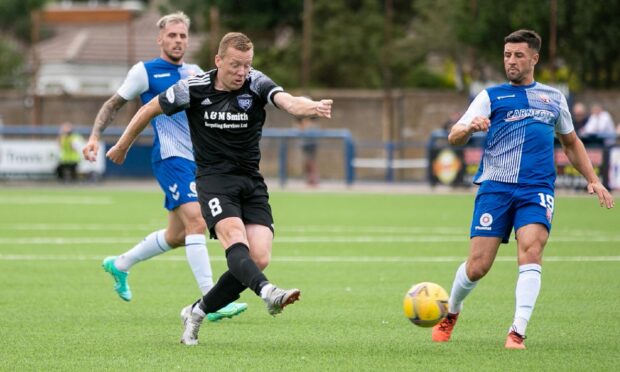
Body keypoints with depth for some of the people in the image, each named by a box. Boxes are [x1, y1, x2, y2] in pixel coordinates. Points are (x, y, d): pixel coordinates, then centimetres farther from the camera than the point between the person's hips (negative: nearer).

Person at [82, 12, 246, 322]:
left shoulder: (195, 73, 17)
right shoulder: (145, 71, 1)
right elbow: (113, 104, 7)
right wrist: (95, 137, -4)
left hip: (196, 159, 7)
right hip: (171, 157, -7)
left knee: (177, 235, 13)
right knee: (196, 222, -22)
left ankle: (120, 265, 36)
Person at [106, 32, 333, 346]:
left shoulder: (256, 84, -7)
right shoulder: (193, 89, -8)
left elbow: (288, 101, -27)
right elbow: (150, 109, 8)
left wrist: (312, 107, -50)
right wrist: (122, 146, 17)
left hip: (251, 181, 3)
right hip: (214, 178, -3)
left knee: (259, 258, -10)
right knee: (236, 242, -28)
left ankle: (197, 313, 6)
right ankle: (268, 293, -56)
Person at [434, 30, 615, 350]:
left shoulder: (554, 98, 18)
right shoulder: (491, 96, 10)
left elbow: (571, 143, 31)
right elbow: (454, 137, 1)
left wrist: (593, 180, 19)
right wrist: (470, 127, -23)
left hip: (537, 189, 1)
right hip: (495, 187, -1)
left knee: (531, 251, -24)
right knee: (477, 267, -6)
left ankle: (517, 332, -24)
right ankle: (450, 313, 24)